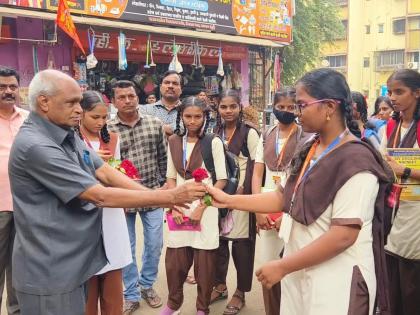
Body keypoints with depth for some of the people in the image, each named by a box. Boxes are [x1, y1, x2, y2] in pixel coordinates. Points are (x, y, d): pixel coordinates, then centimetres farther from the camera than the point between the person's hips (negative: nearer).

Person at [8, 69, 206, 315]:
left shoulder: (68, 135, 7)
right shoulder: (35, 145, -23)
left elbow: (107, 173, 1)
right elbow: (101, 196, -25)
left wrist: (162, 197, -10)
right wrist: (170, 197, -22)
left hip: (75, 261, 9)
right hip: (50, 271, -9)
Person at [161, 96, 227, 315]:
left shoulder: (214, 142, -4)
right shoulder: (174, 141, 7)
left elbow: (221, 180, -5)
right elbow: (171, 177, 10)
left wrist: (201, 207, -12)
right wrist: (174, 206, -3)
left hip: (205, 209, -3)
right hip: (180, 209, 3)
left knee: (204, 263, 4)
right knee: (174, 262, 6)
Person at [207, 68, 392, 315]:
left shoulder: (355, 162, -20)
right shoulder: (310, 150, 6)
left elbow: (343, 236, -25)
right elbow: (285, 197, 9)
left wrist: (282, 267, -21)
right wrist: (228, 200, 4)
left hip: (335, 281, -7)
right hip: (300, 272, 7)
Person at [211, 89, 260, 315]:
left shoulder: (249, 133, -4)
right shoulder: (215, 132, 11)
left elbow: (256, 166, -8)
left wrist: (243, 191, -15)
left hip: (241, 194, -4)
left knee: (241, 243, 1)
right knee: (218, 240, 11)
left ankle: (240, 293, 17)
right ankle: (220, 285, 29)